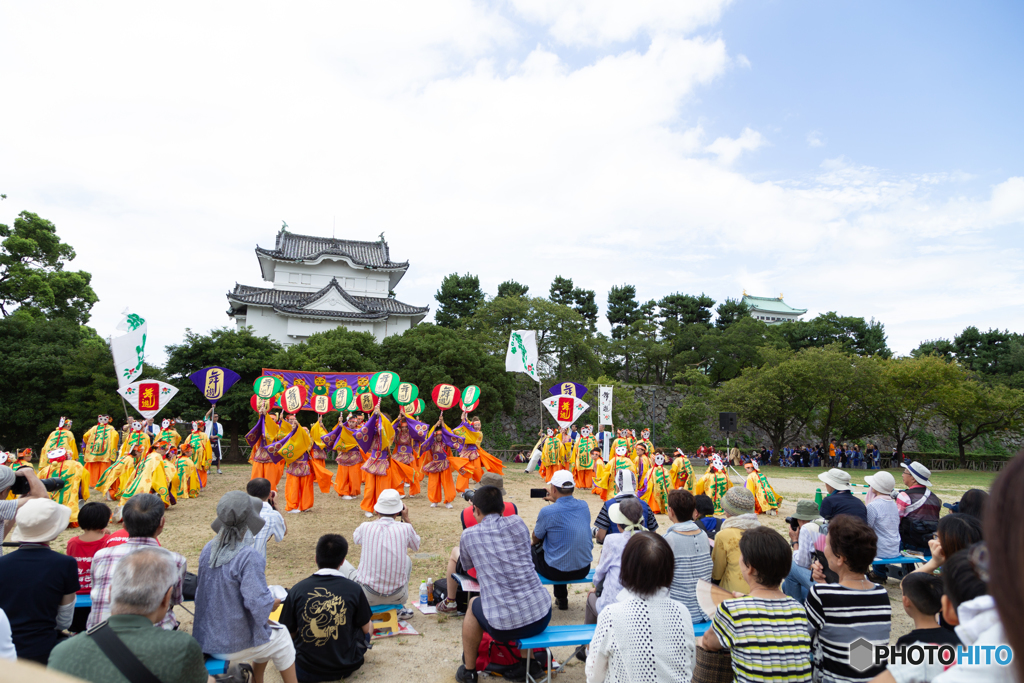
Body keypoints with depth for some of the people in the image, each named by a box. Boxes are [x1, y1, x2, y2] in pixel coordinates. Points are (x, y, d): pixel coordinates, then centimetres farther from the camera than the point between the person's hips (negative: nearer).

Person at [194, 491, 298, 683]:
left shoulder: (208, 550, -4)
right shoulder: (249, 557, -26)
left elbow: (202, 590, 9)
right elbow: (257, 603, -28)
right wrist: (273, 603, -5)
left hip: (205, 639, 7)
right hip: (232, 646, -7)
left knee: (268, 629, 29)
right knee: (281, 636, 19)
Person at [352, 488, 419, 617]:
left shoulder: (365, 527, -9)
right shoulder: (405, 528, -10)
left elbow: (354, 539, 18)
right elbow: (417, 546, 14)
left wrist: (378, 517, 21)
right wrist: (406, 519, 14)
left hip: (367, 596, 0)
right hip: (396, 596, 0)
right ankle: (399, 608, 32)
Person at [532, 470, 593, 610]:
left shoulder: (547, 512, -20)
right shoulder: (584, 506, -5)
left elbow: (535, 540, -2)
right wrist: (555, 500, 20)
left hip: (556, 572, -5)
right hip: (583, 570, 5)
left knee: (532, 549, 22)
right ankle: (561, 598, 39)